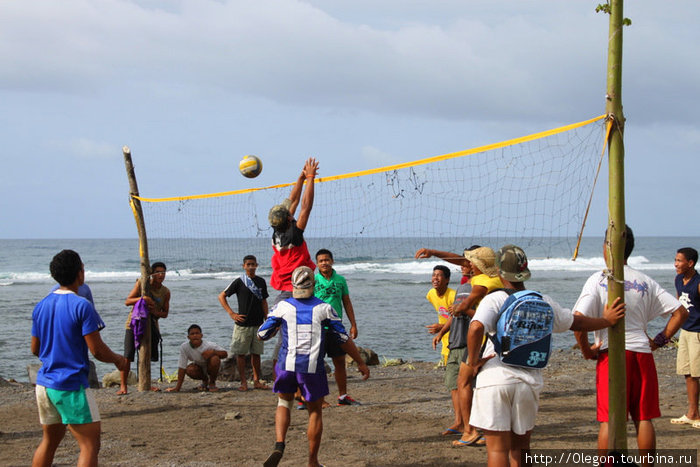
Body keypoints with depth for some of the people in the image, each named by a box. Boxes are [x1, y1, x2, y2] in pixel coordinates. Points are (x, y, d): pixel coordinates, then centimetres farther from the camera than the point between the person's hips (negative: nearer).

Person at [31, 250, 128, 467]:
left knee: (49, 441, 19)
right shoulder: (82, 306, -14)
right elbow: (97, 350, -15)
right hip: (71, 386, -7)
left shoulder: (41, 306, 7)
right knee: (90, 445, -4)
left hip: (44, 383, 7)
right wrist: (118, 359, 4)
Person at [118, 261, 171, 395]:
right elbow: (127, 301, -12)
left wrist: (155, 312, -18)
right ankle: (123, 386, -6)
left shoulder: (166, 292, 1)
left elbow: (165, 313, 5)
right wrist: (142, 298, -30)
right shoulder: (141, 284, -9)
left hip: (151, 325, 4)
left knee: (148, 356, 6)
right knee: (128, 356, -10)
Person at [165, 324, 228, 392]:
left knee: (214, 359, -33)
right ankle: (205, 380, 6)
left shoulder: (208, 345, -27)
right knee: (189, 370, -30)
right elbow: (182, 367, -20)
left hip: (211, 368, -2)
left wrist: (213, 352, -43)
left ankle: (212, 383, -8)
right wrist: (177, 388, -22)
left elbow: (225, 354, -22)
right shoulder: (184, 347, -23)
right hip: (199, 367, 2)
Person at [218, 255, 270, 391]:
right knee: (241, 353, 0)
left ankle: (256, 381, 14)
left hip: (258, 324, 3)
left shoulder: (261, 282, 8)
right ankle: (243, 382, 6)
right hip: (242, 324, -3)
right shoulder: (239, 282, -4)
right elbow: (221, 296, -1)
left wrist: (266, 321, 9)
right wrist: (231, 313, -8)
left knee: (256, 353, 8)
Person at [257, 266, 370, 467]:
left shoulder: (282, 307, 2)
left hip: (287, 366, 1)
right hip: (313, 368, -1)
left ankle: (279, 445, -4)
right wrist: (361, 362, 14)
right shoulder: (324, 308, 1)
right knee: (315, 412, 13)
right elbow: (344, 338, 4)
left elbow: (262, 334, 7)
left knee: (284, 403, 21)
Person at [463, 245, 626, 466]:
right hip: (529, 381, 4)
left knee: (497, 449, -3)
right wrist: (606, 320, 42)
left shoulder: (494, 299, -5)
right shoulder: (543, 302, 10)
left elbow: (476, 328, -23)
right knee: (519, 447, 19)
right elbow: (575, 322, 25)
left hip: (495, 379, -4)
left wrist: (472, 363, -9)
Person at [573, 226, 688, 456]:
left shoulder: (598, 280, -4)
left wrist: (586, 349, -4)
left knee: (608, 420, 0)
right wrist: (660, 340, 11)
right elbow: (680, 312, 6)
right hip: (642, 351, 3)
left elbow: (578, 318, -16)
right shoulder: (645, 281, 8)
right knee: (644, 419, 9)